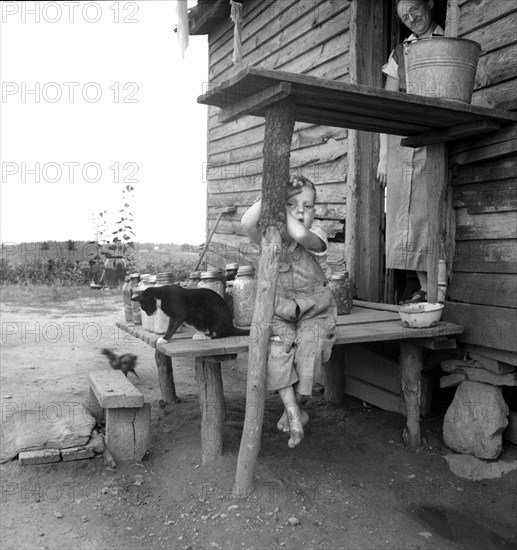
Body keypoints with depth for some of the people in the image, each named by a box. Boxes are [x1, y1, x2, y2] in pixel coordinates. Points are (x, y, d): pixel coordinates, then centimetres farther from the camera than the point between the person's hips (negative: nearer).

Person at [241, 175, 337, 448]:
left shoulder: (316, 237, -8)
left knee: (308, 348, -26)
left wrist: (282, 209, -18)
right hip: (281, 314, 2)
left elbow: (299, 234, -34)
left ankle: (291, 409, -1)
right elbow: (248, 223, -26)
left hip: (315, 313, -1)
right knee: (276, 353, -25)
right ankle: (295, 415, -13)